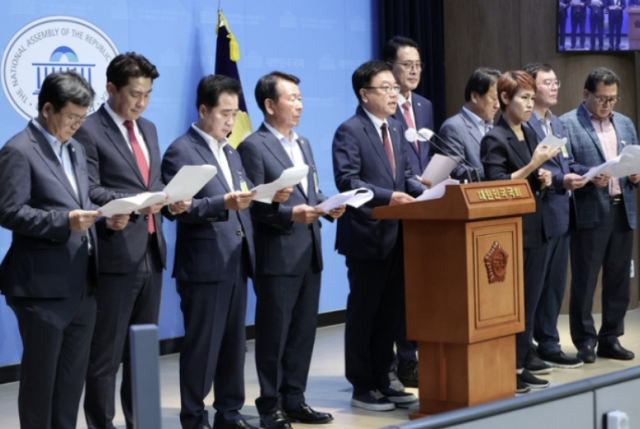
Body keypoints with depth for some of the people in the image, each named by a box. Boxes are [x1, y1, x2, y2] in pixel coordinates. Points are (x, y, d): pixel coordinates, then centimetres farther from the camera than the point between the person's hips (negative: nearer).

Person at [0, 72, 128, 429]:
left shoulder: (76, 150, 17)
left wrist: (104, 218, 2)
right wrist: (64, 222, -25)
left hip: (82, 285, 8)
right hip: (43, 286, -8)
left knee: (73, 375, 13)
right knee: (40, 376, 1)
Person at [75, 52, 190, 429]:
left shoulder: (148, 129, 16)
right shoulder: (89, 131, -9)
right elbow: (90, 192, -15)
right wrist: (134, 202, -29)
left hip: (151, 251, 8)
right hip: (116, 255, -8)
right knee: (106, 352, 0)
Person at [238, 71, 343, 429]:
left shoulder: (303, 144, 16)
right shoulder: (254, 147, -9)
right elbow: (255, 205, -14)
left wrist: (329, 207, -1)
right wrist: (290, 215, -27)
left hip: (310, 253, 8)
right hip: (277, 256, -8)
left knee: (304, 331, 12)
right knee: (274, 335, 1)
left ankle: (294, 400, 21)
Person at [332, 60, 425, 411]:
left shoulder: (397, 129, 15)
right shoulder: (350, 131, -11)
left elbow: (406, 175, 16)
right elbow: (347, 180, -20)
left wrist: (426, 192, -3)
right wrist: (387, 196, -28)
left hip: (396, 235, 8)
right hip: (367, 234, -8)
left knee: (388, 312, 13)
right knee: (363, 313, 1)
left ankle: (381, 381, 22)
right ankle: (361, 388, 9)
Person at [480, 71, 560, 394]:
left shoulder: (530, 135, 14)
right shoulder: (495, 139, -10)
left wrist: (543, 180, 2)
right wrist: (533, 166, -21)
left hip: (535, 229, 8)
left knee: (530, 303, 9)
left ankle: (519, 366, 16)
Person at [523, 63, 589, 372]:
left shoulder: (557, 123, 18)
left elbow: (568, 163, 18)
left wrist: (587, 173, 0)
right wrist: (560, 180, -25)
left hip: (561, 215, 9)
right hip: (536, 215, -9)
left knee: (555, 283, 13)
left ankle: (549, 345, 21)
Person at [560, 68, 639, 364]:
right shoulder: (567, 124, -4)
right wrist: (590, 179, -22)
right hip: (590, 214, -6)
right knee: (584, 281, 0)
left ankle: (610, 339, 19)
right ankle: (585, 341, 9)